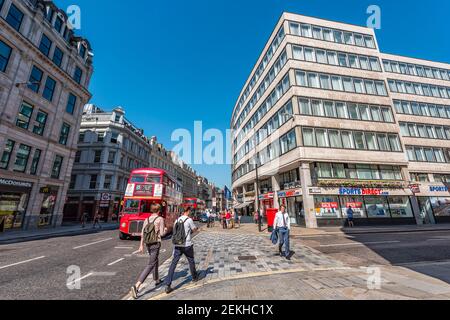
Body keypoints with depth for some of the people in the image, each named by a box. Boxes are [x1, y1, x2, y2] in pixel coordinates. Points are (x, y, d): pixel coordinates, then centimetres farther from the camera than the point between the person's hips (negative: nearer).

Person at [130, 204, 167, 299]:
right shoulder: (160, 219, -13)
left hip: (148, 244, 7)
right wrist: (166, 230, 9)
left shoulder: (147, 219, 4)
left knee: (156, 261, 25)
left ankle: (157, 280, 40)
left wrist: (141, 245, 11)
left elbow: (142, 234, 4)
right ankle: (136, 286, -13)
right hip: (156, 244, -7)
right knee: (150, 265, -3)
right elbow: (162, 233, -12)